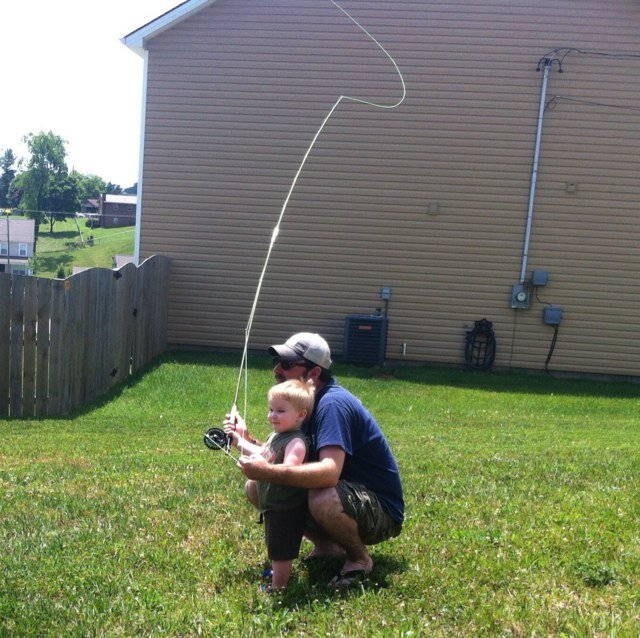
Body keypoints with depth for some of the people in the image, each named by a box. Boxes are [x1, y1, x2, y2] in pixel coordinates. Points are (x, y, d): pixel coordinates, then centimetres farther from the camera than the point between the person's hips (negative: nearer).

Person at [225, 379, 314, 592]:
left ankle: (277, 587, 19)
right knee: (275, 547, 28)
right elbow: (260, 453, 23)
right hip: (273, 506, 10)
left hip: (286, 509, -10)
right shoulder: (276, 435, 7)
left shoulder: (295, 442, -25)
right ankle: (278, 573, 47)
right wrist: (238, 440, 20)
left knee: (280, 550, 4)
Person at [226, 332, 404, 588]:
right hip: (344, 494, 9)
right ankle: (327, 545, 12)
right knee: (255, 488, 0)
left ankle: (360, 558, -7)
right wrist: (247, 439, -12)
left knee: (323, 499, -40)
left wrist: (269, 472, -43)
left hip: (381, 511, -8)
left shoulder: (332, 403, -26)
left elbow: (330, 472, -40)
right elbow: (288, 459, 1)